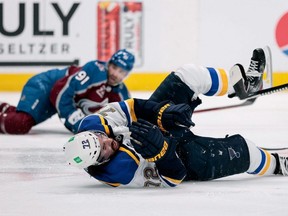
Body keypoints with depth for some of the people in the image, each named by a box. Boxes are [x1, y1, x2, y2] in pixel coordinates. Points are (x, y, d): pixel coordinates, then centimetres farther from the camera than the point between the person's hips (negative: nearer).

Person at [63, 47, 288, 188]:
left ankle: (242, 80, 29)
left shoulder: (90, 126, -26)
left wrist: (163, 111, -25)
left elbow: (132, 107, -14)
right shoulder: (122, 173, -40)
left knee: (190, 74, -2)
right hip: (182, 156, -6)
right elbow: (174, 177, -30)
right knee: (242, 150, -4)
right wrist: (158, 147, -44)